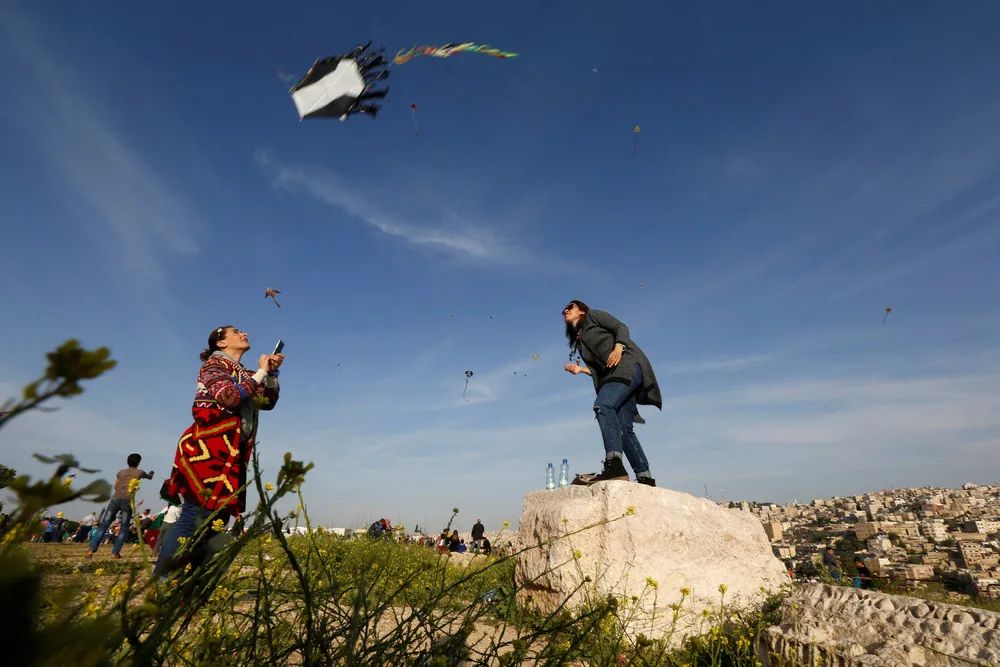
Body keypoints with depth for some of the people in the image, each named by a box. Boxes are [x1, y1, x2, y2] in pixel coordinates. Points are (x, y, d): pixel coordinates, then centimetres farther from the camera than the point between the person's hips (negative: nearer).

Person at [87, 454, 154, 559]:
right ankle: (115, 552, -1)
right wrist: (151, 473, 57)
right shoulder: (139, 472, 14)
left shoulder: (121, 472, 18)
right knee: (124, 529, 6)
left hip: (116, 499, 2)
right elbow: (150, 477, 36)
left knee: (104, 525, 4)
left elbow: (115, 486, 26)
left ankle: (92, 550, -4)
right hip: (128, 501, -2)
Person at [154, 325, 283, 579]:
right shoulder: (214, 363, 1)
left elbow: (268, 403, 20)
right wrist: (260, 372, -5)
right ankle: (160, 582, -9)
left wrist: (272, 372, 8)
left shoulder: (244, 375, 23)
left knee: (218, 520, 4)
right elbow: (229, 396, -16)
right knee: (196, 516, -16)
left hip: (232, 454, 8)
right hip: (208, 449, -8)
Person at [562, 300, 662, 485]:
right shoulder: (579, 341, 30)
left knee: (602, 406, -29)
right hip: (613, 375, 8)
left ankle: (614, 464, -41)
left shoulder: (593, 316, 14)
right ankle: (645, 477, -3)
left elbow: (621, 327, 0)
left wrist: (618, 348, -18)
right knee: (623, 428, -3)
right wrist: (580, 369, 11)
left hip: (627, 365, -8)